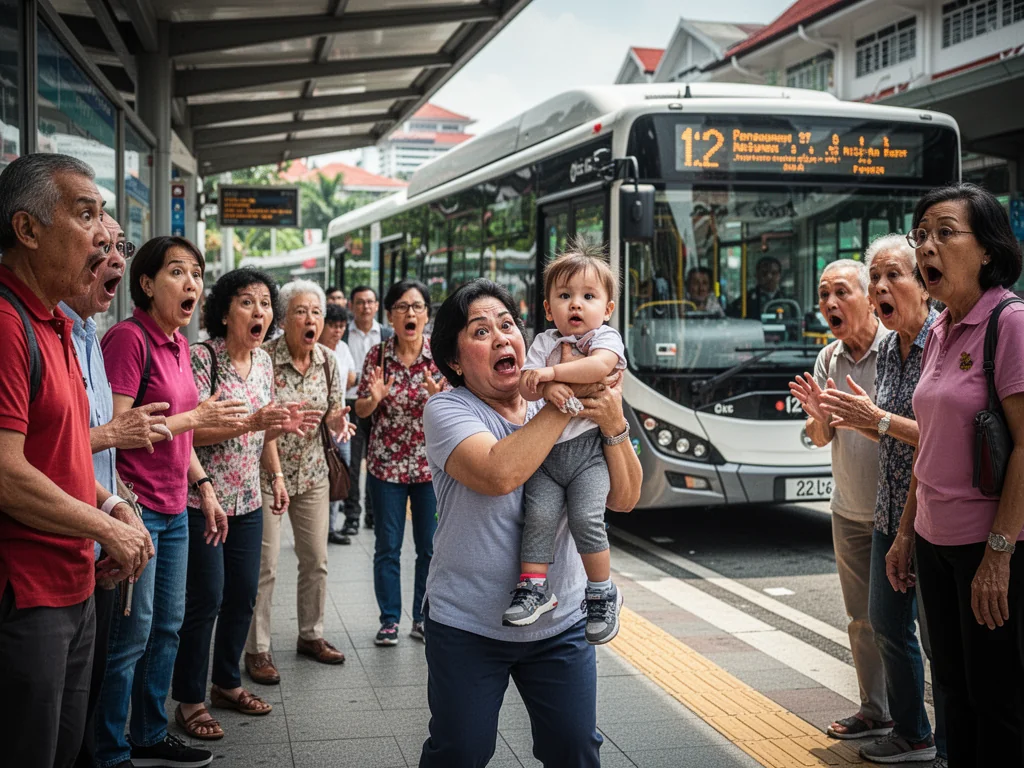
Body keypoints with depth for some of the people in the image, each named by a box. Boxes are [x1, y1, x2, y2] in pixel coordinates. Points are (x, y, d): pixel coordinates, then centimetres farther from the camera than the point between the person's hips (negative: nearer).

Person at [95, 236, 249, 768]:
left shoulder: (179, 344, 11)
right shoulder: (128, 338, -15)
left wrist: (204, 487, 17)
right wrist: (196, 417, -17)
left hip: (173, 509, 9)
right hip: (136, 508, -9)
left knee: (167, 627, 16)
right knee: (131, 634, -1)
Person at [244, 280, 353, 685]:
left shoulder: (328, 360, 1)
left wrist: (337, 420, -13)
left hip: (311, 472, 6)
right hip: (267, 472, -5)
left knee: (316, 560, 13)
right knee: (265, 565, -3)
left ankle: (311, 635, 30)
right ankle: (257, 649, 10)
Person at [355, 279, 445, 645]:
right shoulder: (377, 356, -2)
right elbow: (361, 411, 2)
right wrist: (374, 398, -20)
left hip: (432, 463, 0)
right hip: (386, 463, 0)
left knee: (430, 547, 7)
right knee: (387, 546, 6)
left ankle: (424, 618, 21)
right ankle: (389, 620, 19)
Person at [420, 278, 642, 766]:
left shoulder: (572, 413, 1)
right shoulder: (447, 410, -10)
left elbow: (625, 499, -2)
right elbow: (499, 474, -30)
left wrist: (614, 427, -19)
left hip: (560, 624, 3)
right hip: (467, 626, -3)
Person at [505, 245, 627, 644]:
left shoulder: (606, 337, 4)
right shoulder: (545, 341, 14)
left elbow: (600, 366, -19)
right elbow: (525, 386, 1)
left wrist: (551, 372, -17)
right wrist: (548, 388, -20)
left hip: (588, 449, -3)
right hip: (547, 447, 4)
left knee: (586, 518, -17)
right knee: (539, 513, -14)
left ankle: (602, 592, 2)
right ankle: (534, 587, -2)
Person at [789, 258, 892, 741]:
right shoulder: (828, 359, 7)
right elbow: (821, 439, 8)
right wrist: (819, 414, -13)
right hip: (850, 511, 6)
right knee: (863, 618, 12)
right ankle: (875, 712, 23)